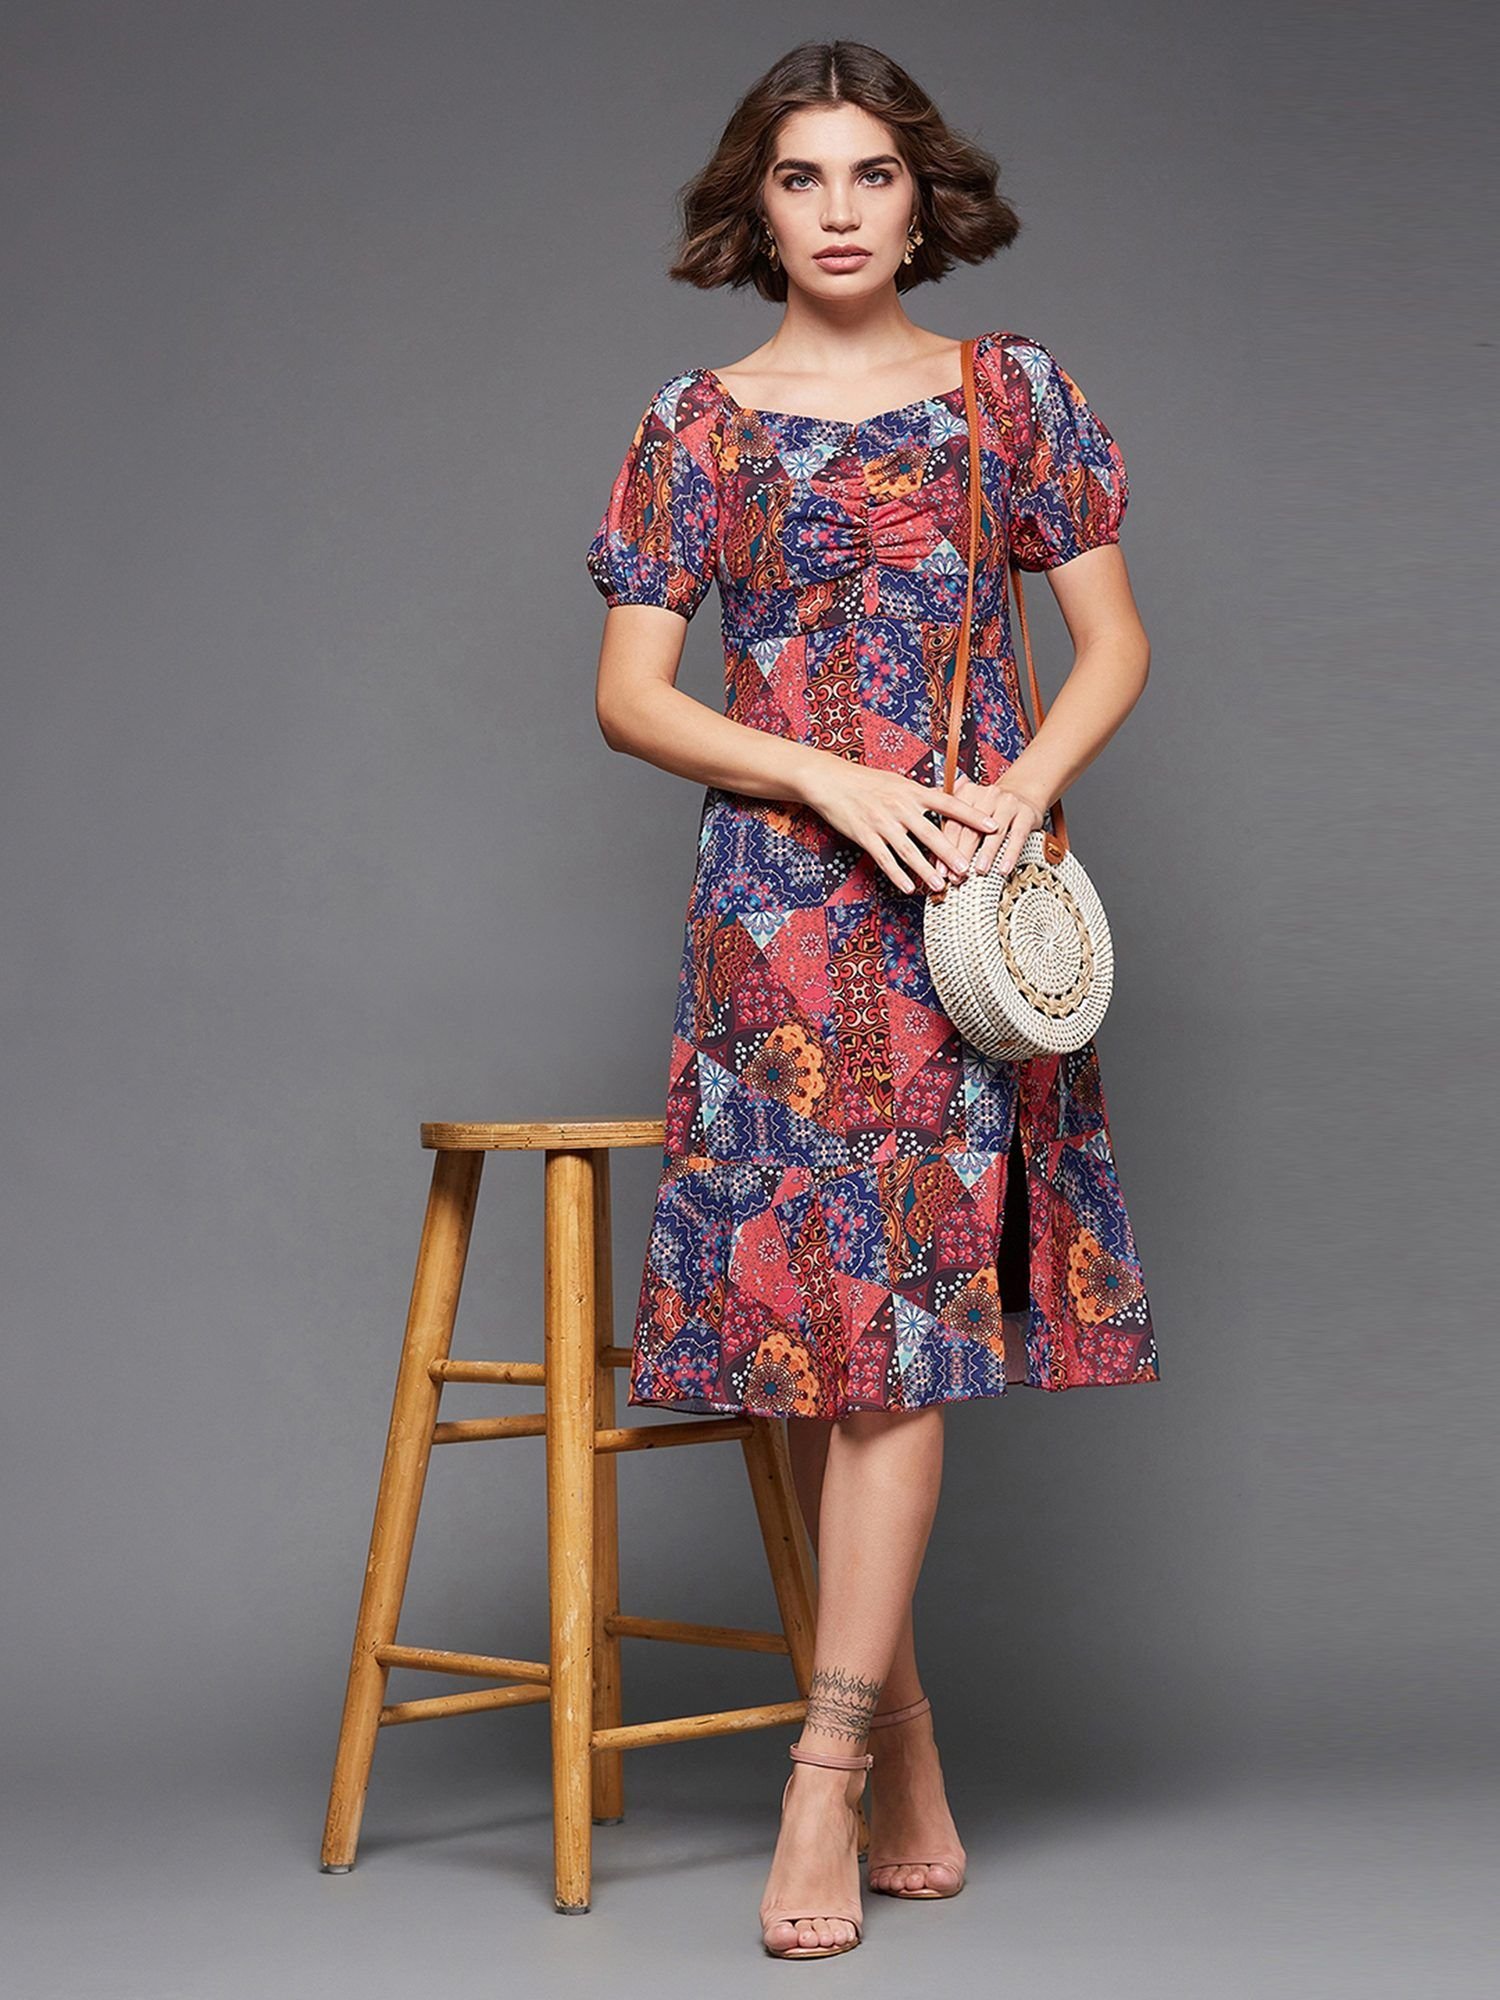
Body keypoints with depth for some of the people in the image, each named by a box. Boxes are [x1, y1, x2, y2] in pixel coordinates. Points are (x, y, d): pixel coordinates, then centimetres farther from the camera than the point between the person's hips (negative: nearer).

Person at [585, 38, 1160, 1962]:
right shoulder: (696, 426, 6)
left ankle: (825, 1784, -6)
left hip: (975, 892, 0)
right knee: (814, 1321, 0)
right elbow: (630, 693, 1)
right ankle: (912, 1782, 11)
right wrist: (846, 786, -11)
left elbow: (1115, 642, 9)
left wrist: (1023, 788, -10)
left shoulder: (1012, 393, 9)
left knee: (900, 1314, -8)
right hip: (779, 908, 1)